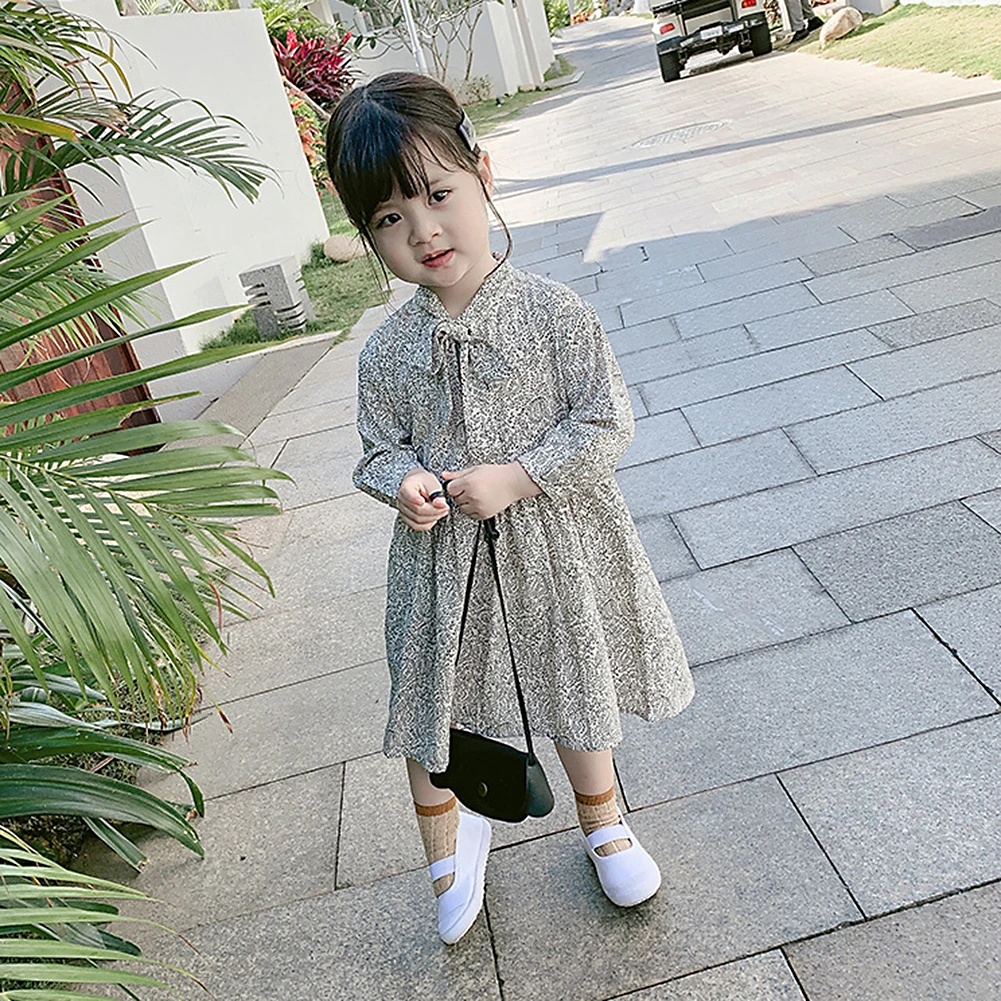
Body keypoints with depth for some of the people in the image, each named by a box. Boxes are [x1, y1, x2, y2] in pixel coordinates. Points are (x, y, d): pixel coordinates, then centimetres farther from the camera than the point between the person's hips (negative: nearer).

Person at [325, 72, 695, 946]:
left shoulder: (554, 313, -14)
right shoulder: (386, 352, -6)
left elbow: (606, 424, -13)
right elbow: (380, 448, 5)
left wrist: (515, 477, -23)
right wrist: (402, 481, -18)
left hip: (555, 545, -2)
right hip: (443, 557, 2)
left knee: (577, 691, 18)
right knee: (427, 707, 13)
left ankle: (603, 826, 48)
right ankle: (448, 844, 45)